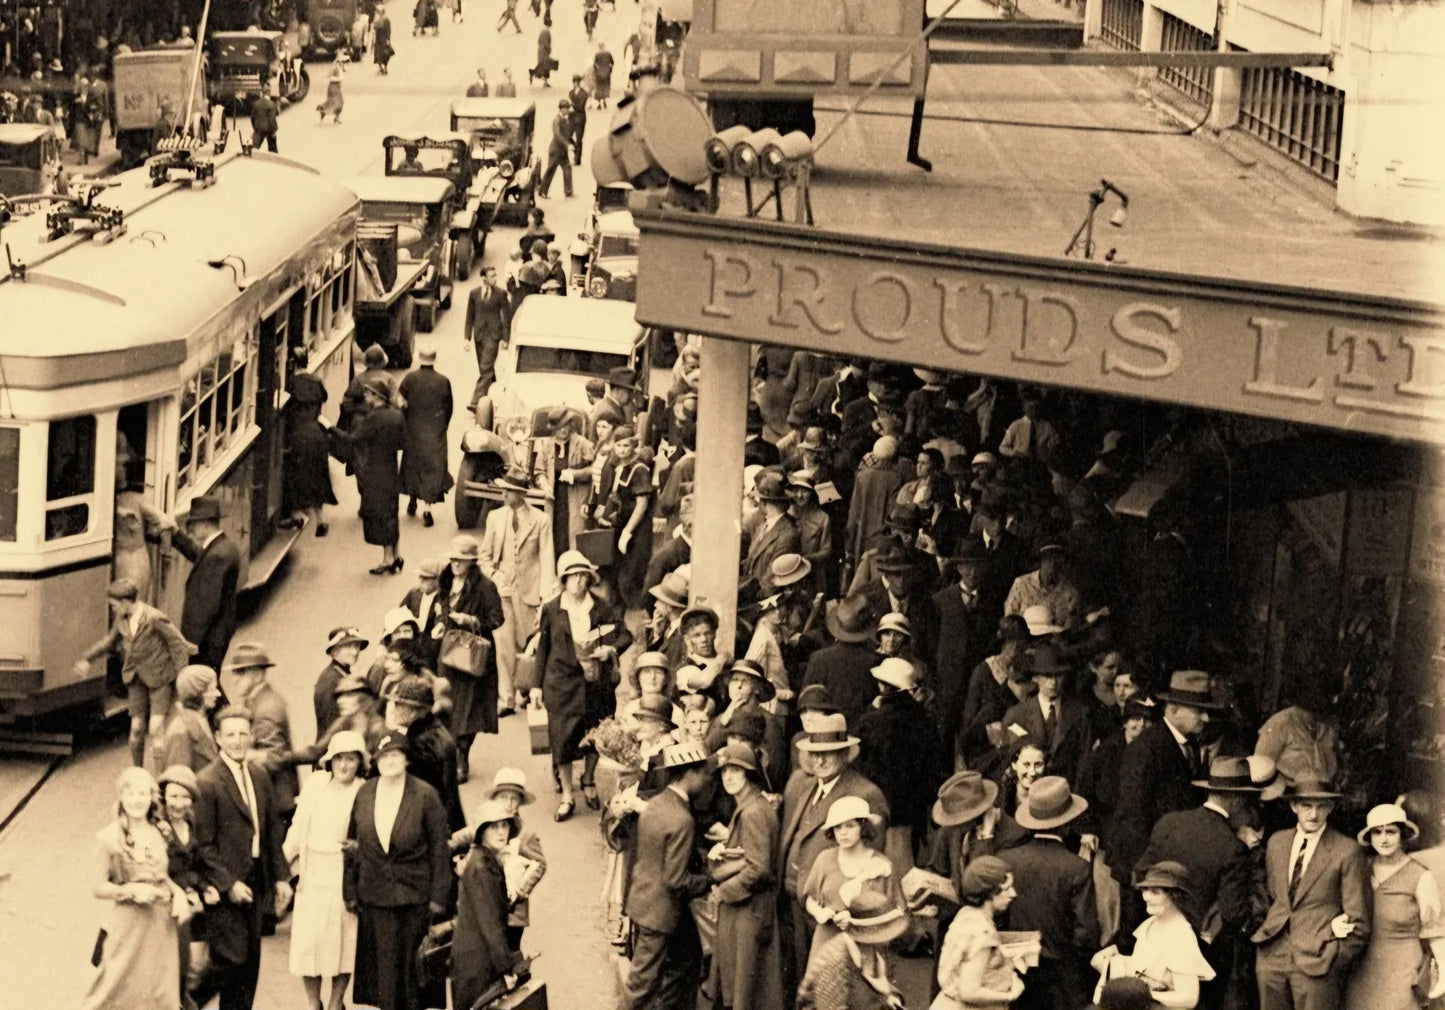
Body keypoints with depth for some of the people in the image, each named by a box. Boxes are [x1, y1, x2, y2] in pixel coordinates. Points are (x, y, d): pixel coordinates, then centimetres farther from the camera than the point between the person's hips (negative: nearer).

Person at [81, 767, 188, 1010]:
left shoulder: (160, 834, 5)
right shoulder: (109, 837, -8)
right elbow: (99, 887, -7)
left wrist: (179, 894, -2)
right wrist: (132, 890, -21)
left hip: (161, 925, 4)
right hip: (127, 924, -4)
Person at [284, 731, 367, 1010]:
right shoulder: (316, 783, 2)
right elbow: (298, 827, 8)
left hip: (345, 876, -3)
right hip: (312, 873, 3)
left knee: (343, 941, 6)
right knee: (307, 940, 2)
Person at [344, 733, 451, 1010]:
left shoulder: (425, 795, -7)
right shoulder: (364, 794, 3)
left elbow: (439, 847, -5)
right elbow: (353, 845, 9)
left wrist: (438, 896, -7)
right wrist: (350, 891, 7)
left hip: (415, 894, -3)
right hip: (375, 893, 3)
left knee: (413, 963, 3)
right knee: (384, 964, 5)